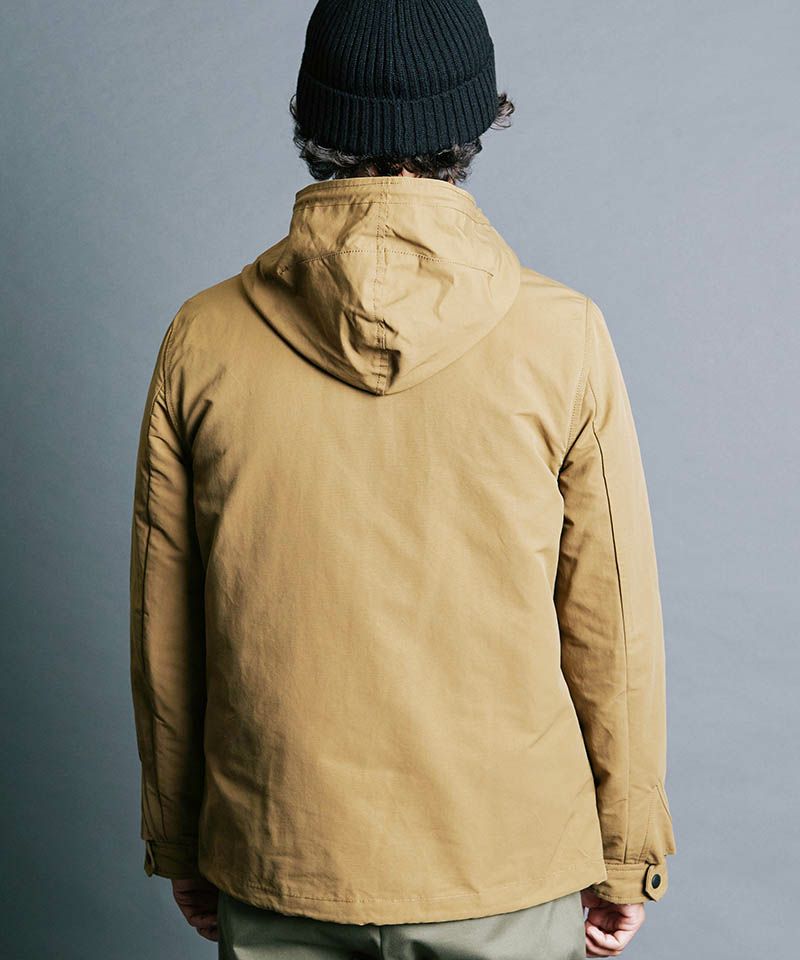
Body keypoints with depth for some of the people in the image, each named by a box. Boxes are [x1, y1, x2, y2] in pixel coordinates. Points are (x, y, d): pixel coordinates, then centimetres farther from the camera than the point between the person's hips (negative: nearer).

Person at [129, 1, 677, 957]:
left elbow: (162, 638, -1)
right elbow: (613, 627, -7)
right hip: (510, 857, -1)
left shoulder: (203, 339, -8)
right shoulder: (561, 336, -13)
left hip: (275, 866, 2)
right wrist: (625, 855, 7)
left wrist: (179, 848, 13)